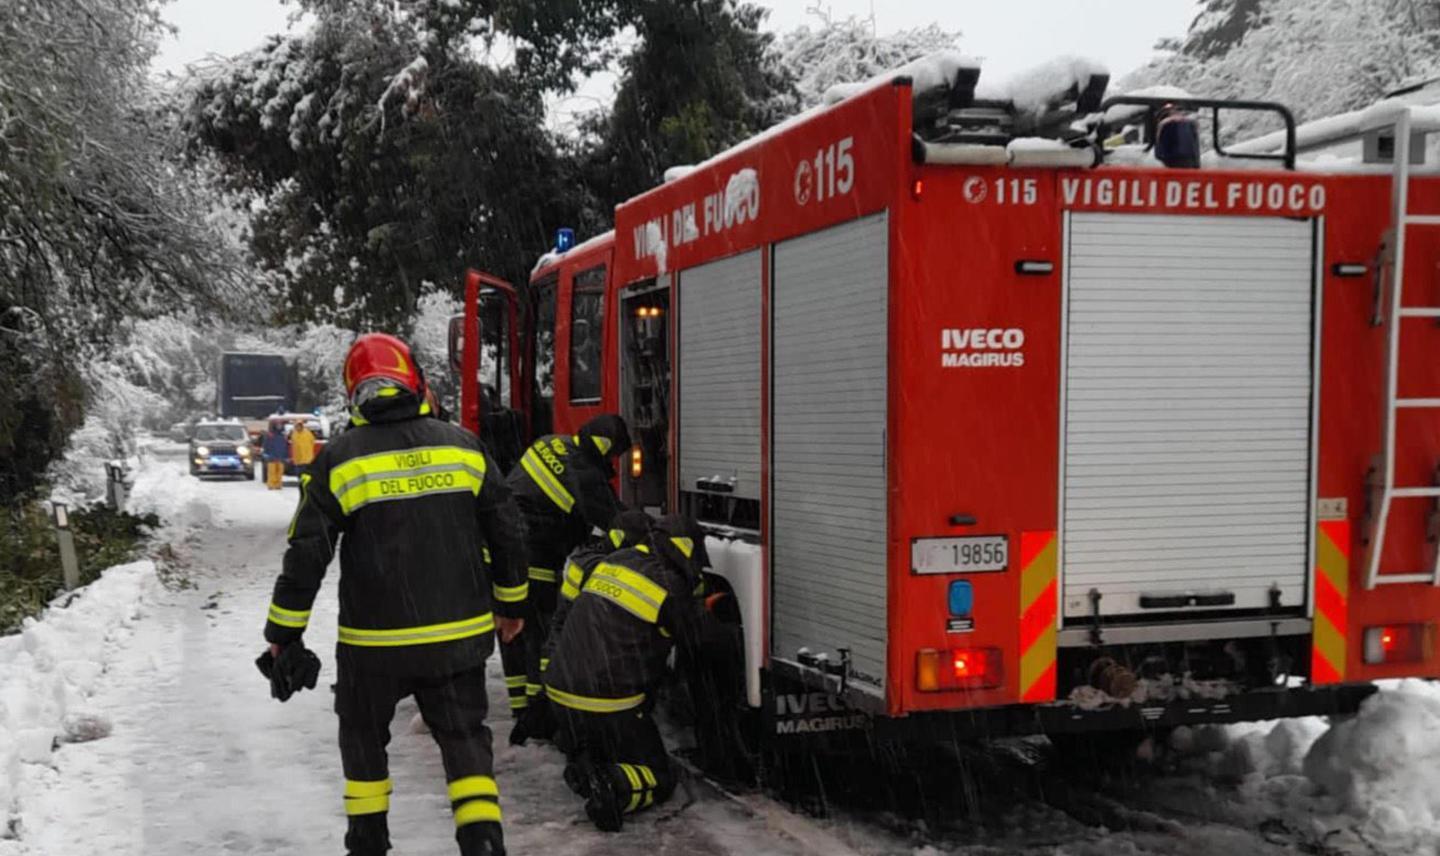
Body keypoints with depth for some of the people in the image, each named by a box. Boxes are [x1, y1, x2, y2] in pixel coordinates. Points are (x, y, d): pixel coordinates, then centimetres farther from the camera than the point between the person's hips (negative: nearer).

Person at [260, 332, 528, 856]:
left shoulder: (338, 460, -7)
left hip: (375, 642, -1)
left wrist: (284, 631, 6)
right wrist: (511, 604, 18)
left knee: (364, 737, 19)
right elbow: (506, 532, 5)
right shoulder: (462, 445, 0)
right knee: (465, 737, 11)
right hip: (459, 634, 2)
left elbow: (307, 555, -6)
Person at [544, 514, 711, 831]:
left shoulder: (612, 563, 9)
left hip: (560, 693, 7)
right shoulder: (670, 587, -11)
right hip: (608, 707, -6)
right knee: (660, 780, 9)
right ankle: (611, 787, -19)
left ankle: (583, 761, 3)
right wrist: (701, 608, 22)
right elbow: (698, 643, 3)